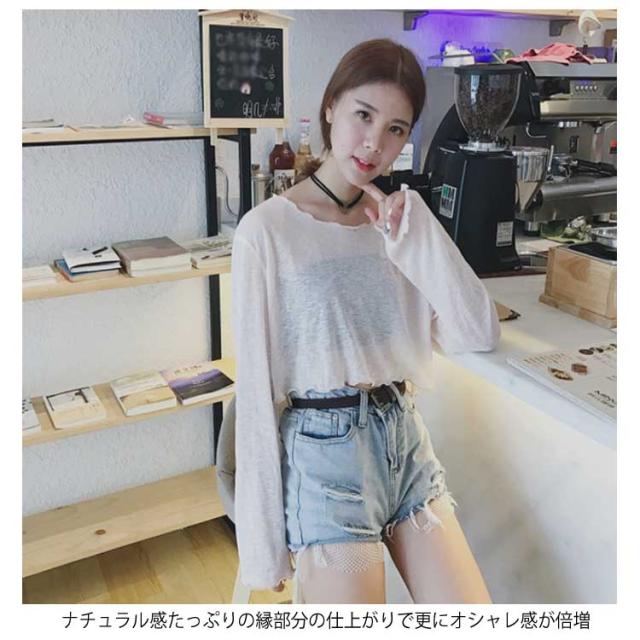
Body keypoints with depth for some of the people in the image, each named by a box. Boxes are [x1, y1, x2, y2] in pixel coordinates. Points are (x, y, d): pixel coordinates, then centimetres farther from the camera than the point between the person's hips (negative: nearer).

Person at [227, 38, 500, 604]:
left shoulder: (394, 220, 7)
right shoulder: (268, 229, -10)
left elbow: (479, 335, -1)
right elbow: (255, 384, -10)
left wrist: (415, 236, -9)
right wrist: (263, 543, -8)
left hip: (404, 435, 6)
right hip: (323, 449, -5)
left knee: (473, 610, 6)